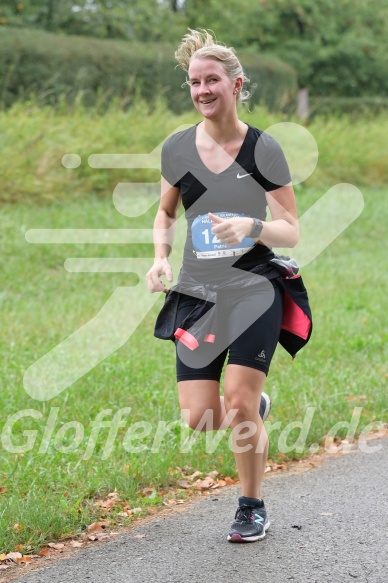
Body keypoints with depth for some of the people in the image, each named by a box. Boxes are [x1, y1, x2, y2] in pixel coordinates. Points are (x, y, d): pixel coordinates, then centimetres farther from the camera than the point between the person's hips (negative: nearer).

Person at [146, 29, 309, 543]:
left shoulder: (263, 149, -5)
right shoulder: (177, 148, 3)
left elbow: (291, 232, -4)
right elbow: (166, 214, 18)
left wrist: (253, 226, -24)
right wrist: (160, 257, -1)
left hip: (255, 289, -3)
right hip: (198, 293, 3)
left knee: (238, 403, -12)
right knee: (199, 420, -5)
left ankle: (253, 509, 12)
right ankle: (255, 405, 32)